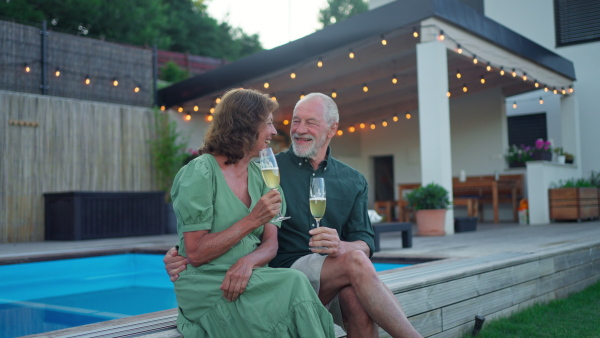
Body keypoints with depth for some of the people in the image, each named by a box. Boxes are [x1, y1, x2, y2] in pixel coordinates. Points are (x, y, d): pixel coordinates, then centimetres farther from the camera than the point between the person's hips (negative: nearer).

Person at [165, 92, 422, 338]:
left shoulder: (354, 182, 15)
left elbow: (365, 242, 6)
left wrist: (341, 246, -18)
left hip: (338, 282, 3)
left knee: (357, 298, -33)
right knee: (355, 262, -30)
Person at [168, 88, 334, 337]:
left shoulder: (261, 175, 11)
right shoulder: (199, 173, -9)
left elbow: (270, 244, 4)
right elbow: (195, 254, -13)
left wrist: (247, 262, -19)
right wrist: (251, 221, -18)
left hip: (250, 279, 5)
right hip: (206, 284, -5)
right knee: (293, 283, -28)